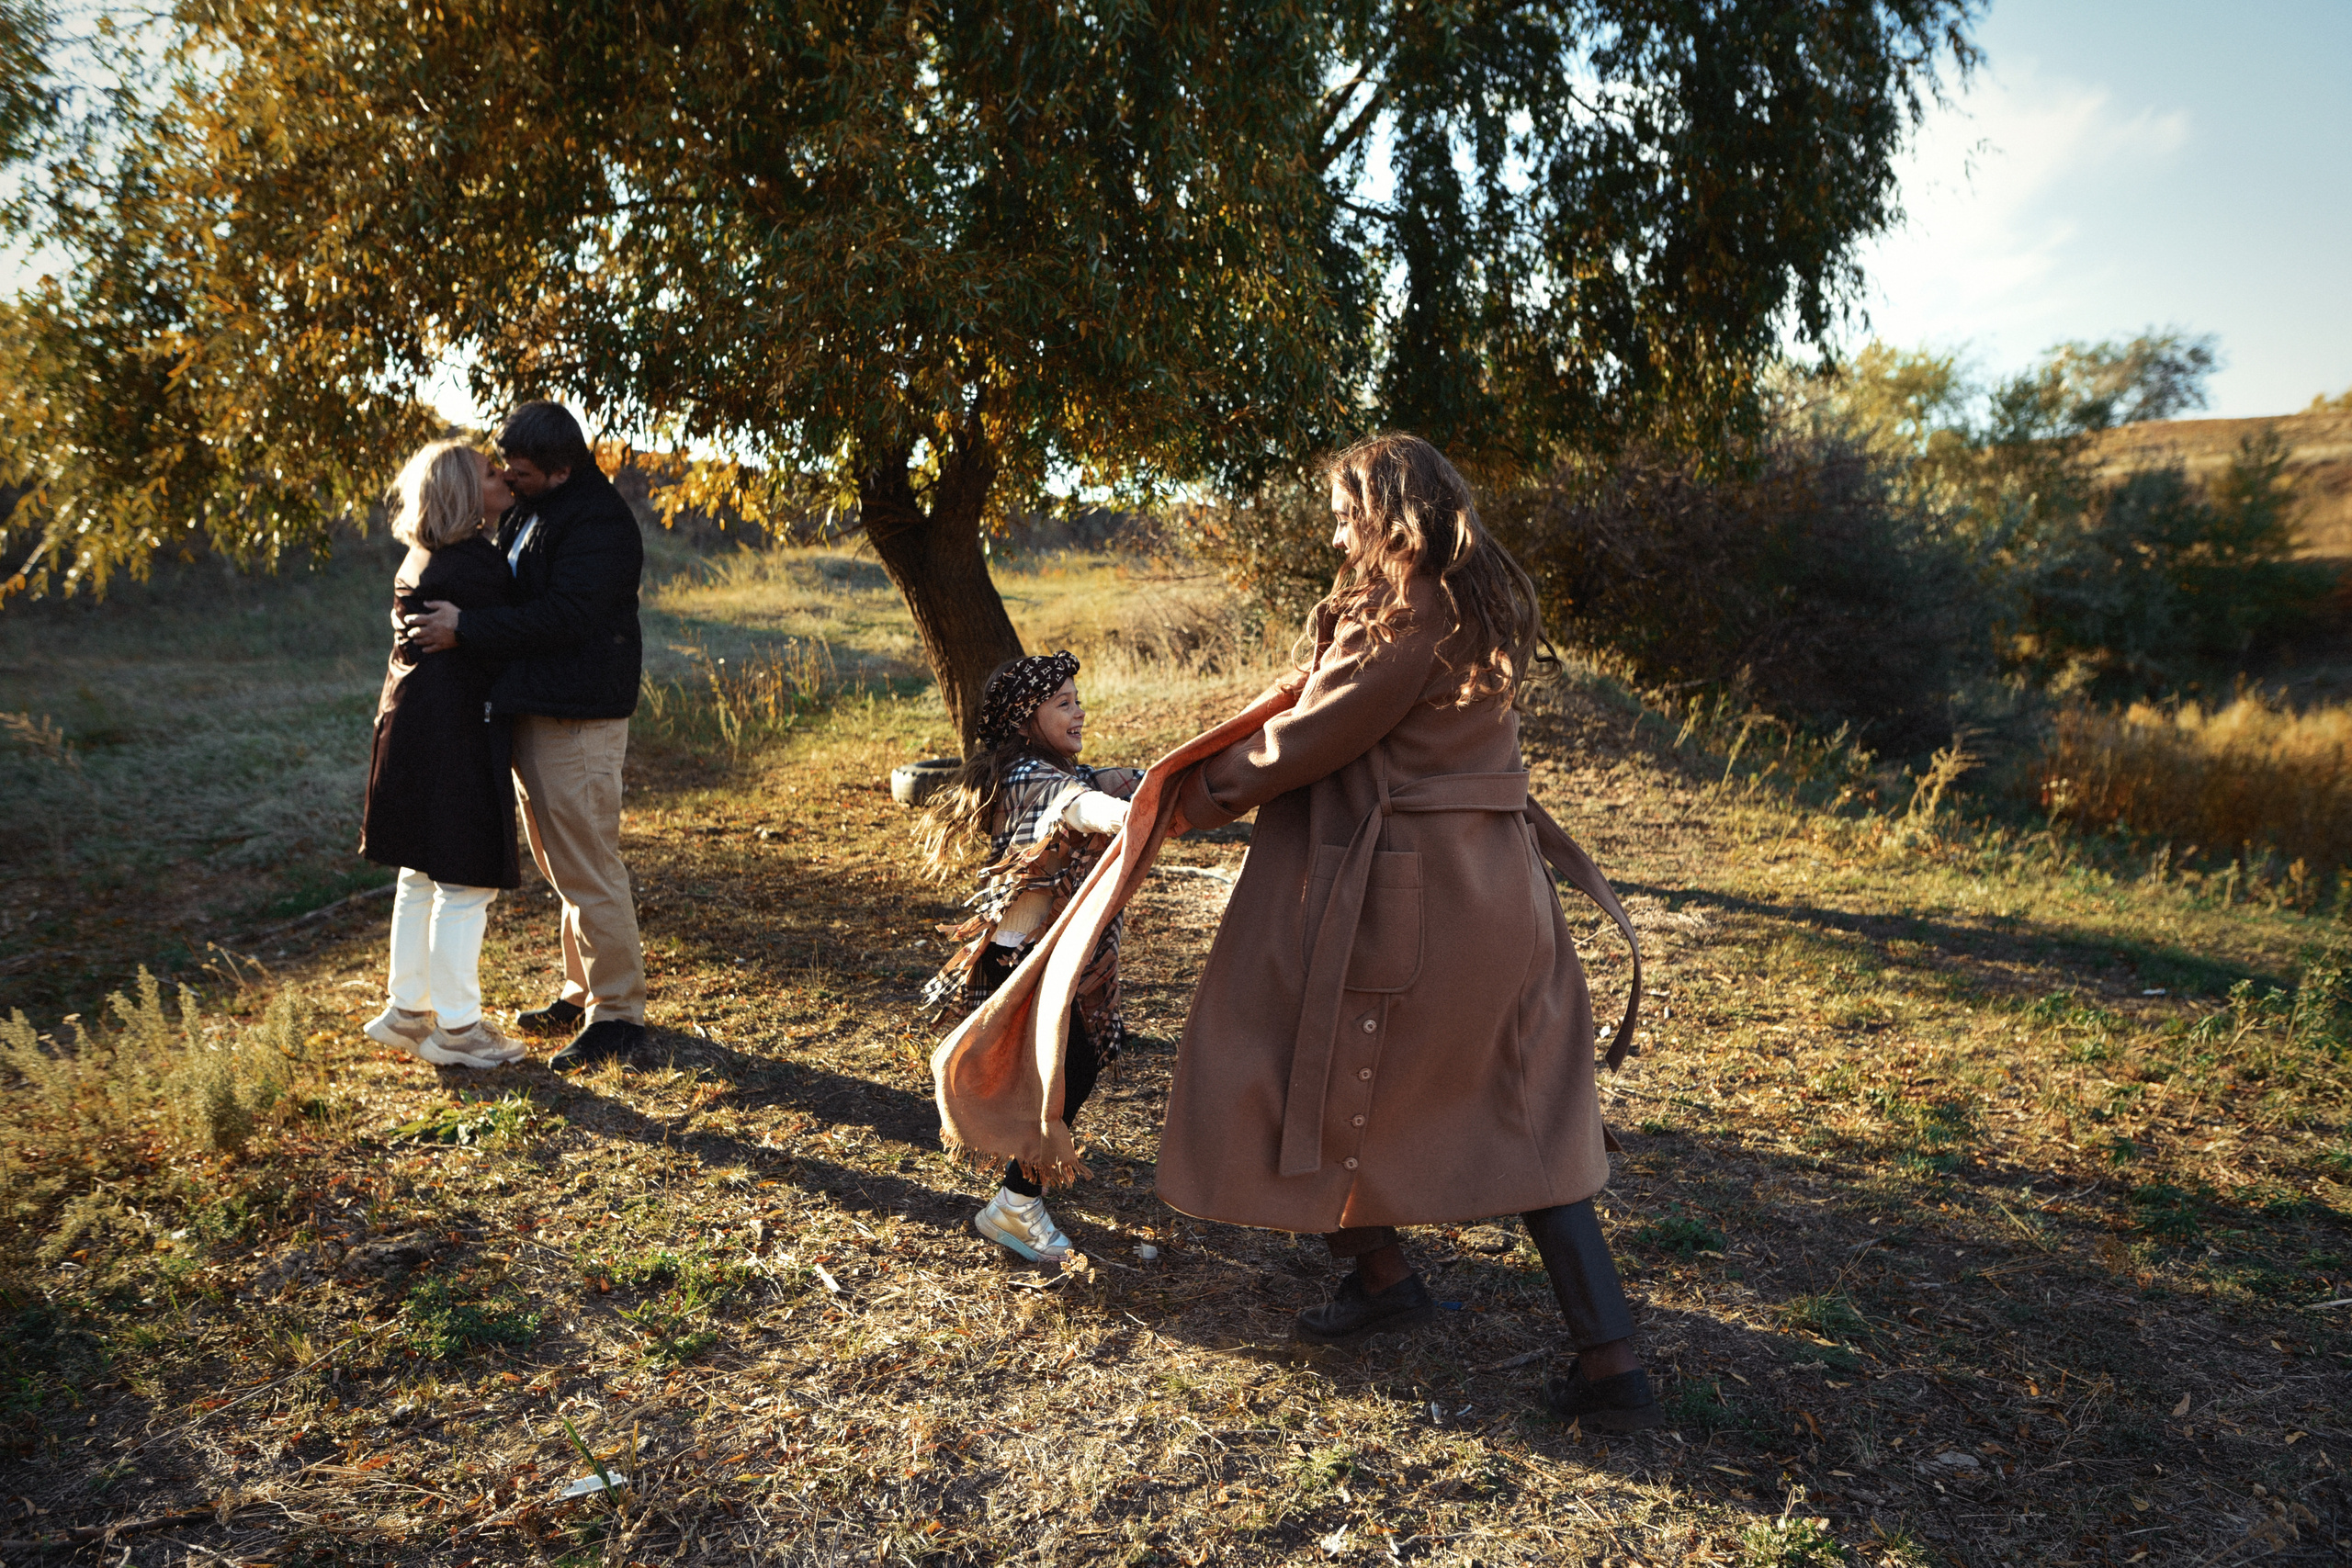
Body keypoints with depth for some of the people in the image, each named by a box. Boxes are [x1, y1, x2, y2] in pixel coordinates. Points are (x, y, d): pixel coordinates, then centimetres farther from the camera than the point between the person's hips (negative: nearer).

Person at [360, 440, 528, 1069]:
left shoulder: (421, 557, 12)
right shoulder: (472, 564, -18)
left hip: (412, 725, 10)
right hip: (456, 731, -10)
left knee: (421, 876, 18)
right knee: (465, 881, -1)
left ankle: (406, 1010, 28)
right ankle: (456, 1027, 8)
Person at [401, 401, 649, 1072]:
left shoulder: (598, 523, -16)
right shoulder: (526, 512, 15)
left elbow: (563, 615, -25)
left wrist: (466, 629, -22)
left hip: (577, 718, -10)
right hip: (532, 711, 10)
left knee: (587, 868, -7)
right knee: (560, 866, 17)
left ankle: (618, 1014, 1)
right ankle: (583, 991, 29)